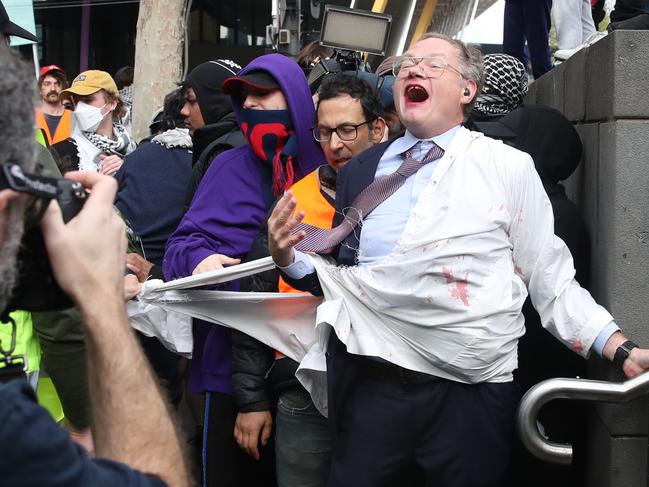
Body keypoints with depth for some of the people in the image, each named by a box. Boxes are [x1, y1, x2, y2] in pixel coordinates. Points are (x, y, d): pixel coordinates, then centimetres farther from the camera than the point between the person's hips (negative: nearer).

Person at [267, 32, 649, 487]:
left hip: (473, 394, -2)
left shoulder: (510, 167, 0)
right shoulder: (361, 169, 10)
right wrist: (289, 258, -3)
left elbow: (551, 281, 2)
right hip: (374, 386, 3)